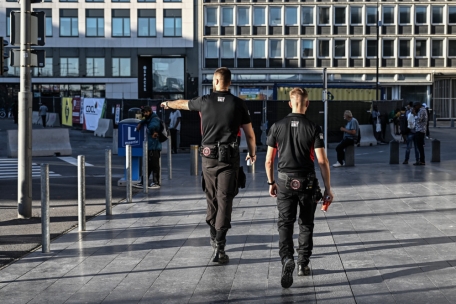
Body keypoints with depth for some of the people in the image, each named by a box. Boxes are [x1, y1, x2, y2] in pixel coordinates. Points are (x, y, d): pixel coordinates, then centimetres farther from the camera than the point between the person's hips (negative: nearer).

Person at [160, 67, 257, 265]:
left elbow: (183, 104, 24)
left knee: (212, 200, 17)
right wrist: (252, 153, 22)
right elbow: (249, 134, 4)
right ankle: (219, 248, -12)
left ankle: (214, 238, 31)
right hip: (229, 158, -2)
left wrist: (168, 104, 45)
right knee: (224, 202, -5)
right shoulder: (238, 104, -1)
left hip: (209, 157, 2)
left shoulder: (205, 101, 2)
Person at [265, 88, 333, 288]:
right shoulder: (313, 128, -6)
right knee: (306, 224, 16)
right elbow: (322, 161, -9)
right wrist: (328, 188, -2)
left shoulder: (277, 127, -1)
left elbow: (268, 161, 3)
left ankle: (287, 259, -22)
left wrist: (271, 183, 16)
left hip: (285, 182, 0)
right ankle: (303, 264, 22)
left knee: (285, 224, 1)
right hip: (307, 183, 0)